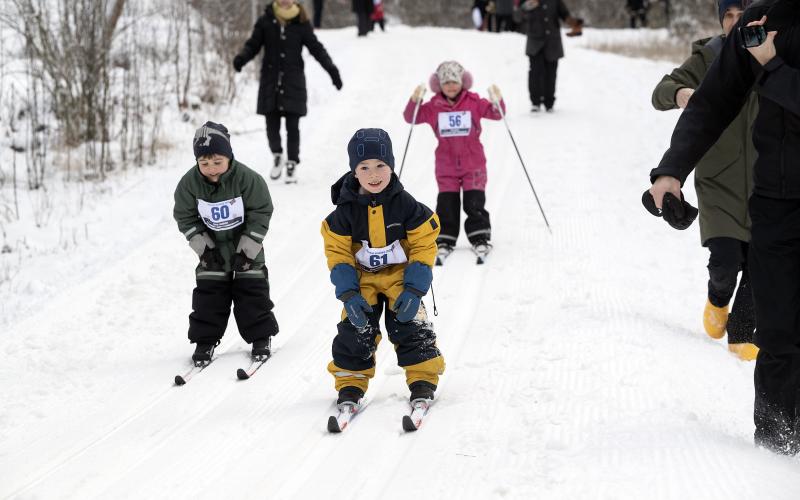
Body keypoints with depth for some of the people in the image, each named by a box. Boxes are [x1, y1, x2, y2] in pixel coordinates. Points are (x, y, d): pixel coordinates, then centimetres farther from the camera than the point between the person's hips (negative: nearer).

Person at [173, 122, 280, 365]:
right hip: (212, 247, 2)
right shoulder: (190, 183, -17)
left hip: (246, 245, -2)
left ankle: (261, 337, 16)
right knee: (208, 294, 2)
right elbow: (186, 217, -5)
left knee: (251, 292, 2)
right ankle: (205, 340, 11)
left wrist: (246, 250, -17)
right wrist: (204, 247, -13)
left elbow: (260, 213, -15)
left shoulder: (247, 178, -24)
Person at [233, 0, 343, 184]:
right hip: (270, 81, 1)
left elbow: (316, 48, 2)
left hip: (293, 82, -1)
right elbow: (253, 45, 4)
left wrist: (332, 70, -7)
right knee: (272, 123, 1)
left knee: (292, 125, -2)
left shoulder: (301, 24, -1)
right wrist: (241, 58, -17)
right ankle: (277, 155, 25)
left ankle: (292, 163, 12)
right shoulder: (265, 22, 0)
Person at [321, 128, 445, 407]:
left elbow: (424, 247, -9)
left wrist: (414, 290, -16)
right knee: (355, 331, -5)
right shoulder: (345, 211, -12)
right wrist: (348, 294, -17)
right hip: (361, 280, 1)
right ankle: (350, 384, 8)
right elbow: (338, 254, -7)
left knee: (411, 328, -6)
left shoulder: (406, 205, -14)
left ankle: (423, 381, 7)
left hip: (401, 277, -1)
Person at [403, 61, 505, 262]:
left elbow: (495, 113, -6)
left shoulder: (474, 102, -3)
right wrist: (414, 101, -23)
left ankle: (480, 238, 9)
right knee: (447, 204, 1)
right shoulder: (433, 107, -1)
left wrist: (498, 102, -27)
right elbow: (412, 117, -5)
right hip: (446, 166, 1)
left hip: (473, 163, -1)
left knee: (474, 203, 0)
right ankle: (445, 239, 10)